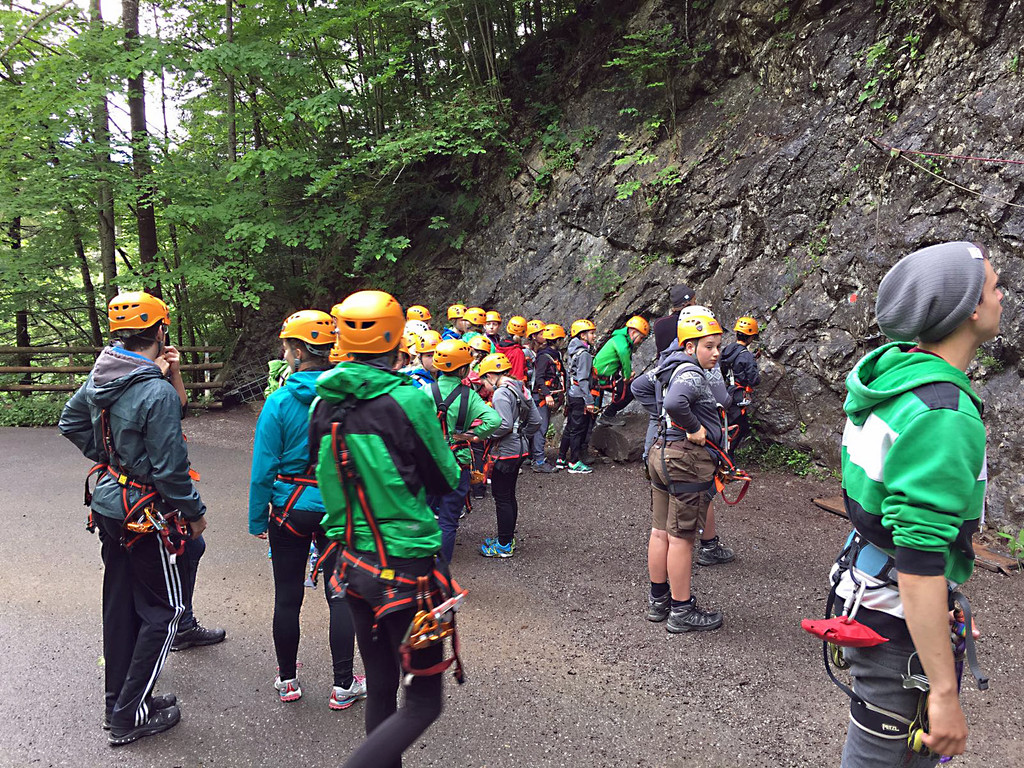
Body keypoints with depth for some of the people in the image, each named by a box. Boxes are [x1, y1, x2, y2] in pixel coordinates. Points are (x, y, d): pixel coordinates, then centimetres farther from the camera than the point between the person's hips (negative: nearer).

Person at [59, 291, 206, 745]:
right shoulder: (157, 391, -24)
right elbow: (170, 468, -22)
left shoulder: (100, 375, 1)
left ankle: (118, 702, 32)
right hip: (147, 512, -8)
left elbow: (71, 423, 15)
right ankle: (130, 716, 10)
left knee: (120, 602, 18)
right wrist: (195, 512, -8)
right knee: (162, 609, 5)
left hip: (108, 503, 8)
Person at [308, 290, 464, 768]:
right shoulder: (407, 398, -17)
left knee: (380, 688, 20)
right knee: (423, 701, 6)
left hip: (352, 562, 7)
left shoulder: (323, 402, 0)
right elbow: (445, 481, -7)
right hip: (406, 566, -7)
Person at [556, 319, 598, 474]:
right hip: (580, 397, -9)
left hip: (572, 395, 9)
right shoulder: (584, 354, -15)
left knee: (569, 428, 15)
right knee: (578, 430, -2)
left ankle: (561, 459, 22)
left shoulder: (573, 352, 13)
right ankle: (574, 463, 3)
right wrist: (589, 401, -19)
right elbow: (583, 379, -19)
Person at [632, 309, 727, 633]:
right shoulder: (691, 373, -18)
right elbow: (675, 402, -37)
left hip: (663, 452, 10)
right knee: (681, 537, -1)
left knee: (661, 531, 15)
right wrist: (693, 427, -21)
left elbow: (639, 387, 25)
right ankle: (682, 612, 10)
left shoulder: (670, 368, 11)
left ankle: (658, 600, 28)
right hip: (688, 460, -10)